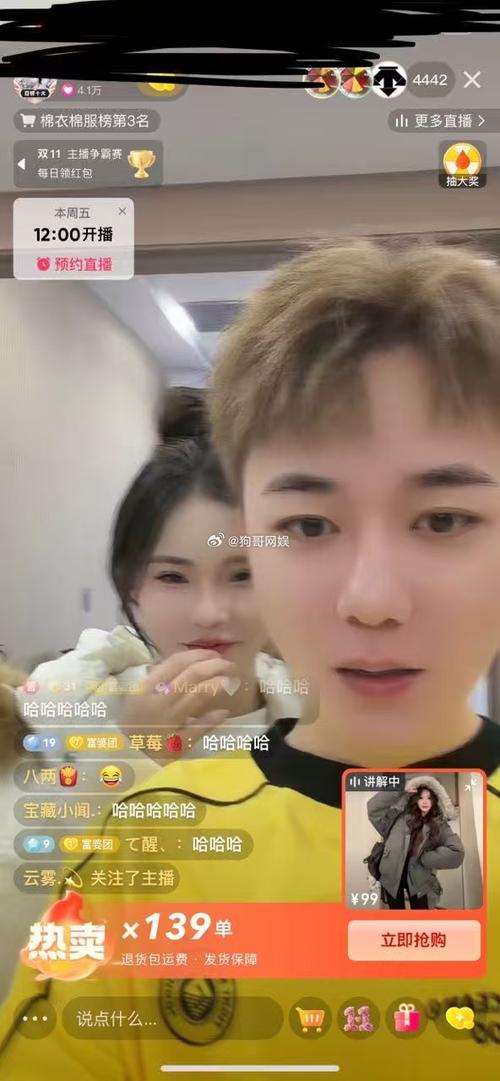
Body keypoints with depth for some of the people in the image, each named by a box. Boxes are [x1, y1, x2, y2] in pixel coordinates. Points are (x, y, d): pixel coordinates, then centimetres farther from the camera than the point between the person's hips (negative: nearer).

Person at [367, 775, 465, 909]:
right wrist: (399, 792, -10)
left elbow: (456, 852, -16)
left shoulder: (440, 825, -3)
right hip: (393, 874, 1)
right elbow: (374, 807, -5)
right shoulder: (402, 816, 1)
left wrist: (425, 858, -15)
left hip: (418, 878, -1)